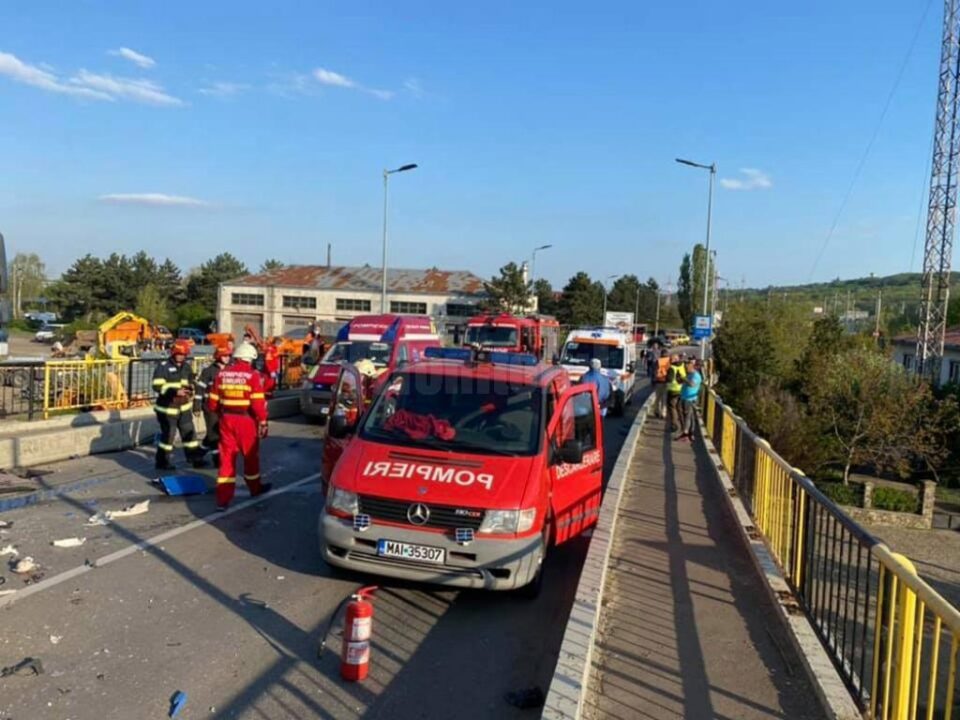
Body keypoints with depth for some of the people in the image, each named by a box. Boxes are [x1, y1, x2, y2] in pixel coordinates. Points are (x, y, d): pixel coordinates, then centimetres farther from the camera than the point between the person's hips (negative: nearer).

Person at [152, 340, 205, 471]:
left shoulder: (187, 367, 8)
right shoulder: (163, 367, -13)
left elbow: (191, 383, 21)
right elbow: (157, 386, -20)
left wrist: (190, 389, -1)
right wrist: (175, 391, -28)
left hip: (184, 407, 6)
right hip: (167, 407, -6)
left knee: (189, 432, 8)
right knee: (168, 434, -1)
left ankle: (194, 457, 18)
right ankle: (162, 461, 14)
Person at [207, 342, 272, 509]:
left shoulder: (222, 374, 4)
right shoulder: (253, 375, -11)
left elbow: (212, 402, 8)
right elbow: (258, 403, -16)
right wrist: (263, 421, -6)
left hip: (227, 420, 4)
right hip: (246, 420, -4)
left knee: (227, 458, 7)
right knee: (251, 456, 15)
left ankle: (223, 499, 3)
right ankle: (255, 488, 34)